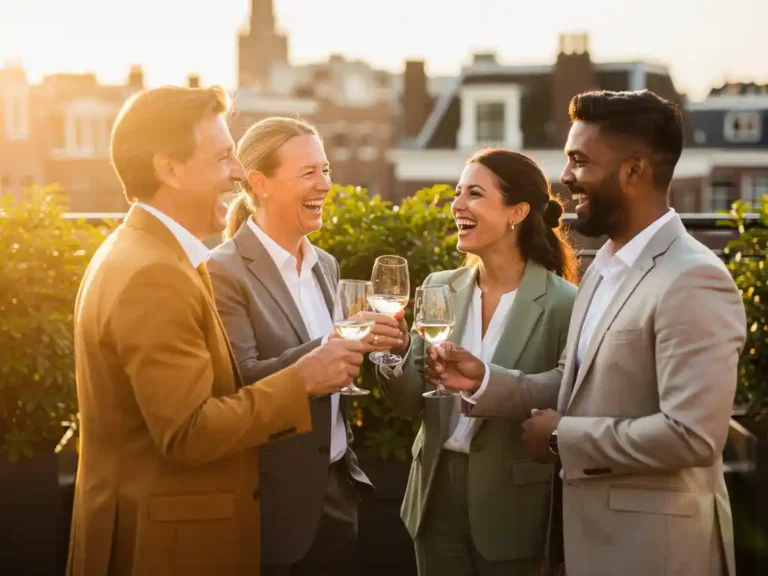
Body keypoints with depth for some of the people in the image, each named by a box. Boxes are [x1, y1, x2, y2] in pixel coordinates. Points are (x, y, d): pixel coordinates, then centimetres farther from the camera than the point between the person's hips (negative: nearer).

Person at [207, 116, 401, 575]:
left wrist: (364, 342, -3)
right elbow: (242, 383, -22)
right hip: (274, 499, -7)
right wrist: (333, 346, -30)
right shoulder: (225, 271, -14)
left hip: (336, 488, 7)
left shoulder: (326, 265, 10)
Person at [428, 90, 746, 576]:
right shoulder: (605, 265, 11)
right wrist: (486, 381, 2)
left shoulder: (692, 282, -20)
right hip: (590, 528, 8)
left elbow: (693, 434, -26)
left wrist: (564, 438, -17)